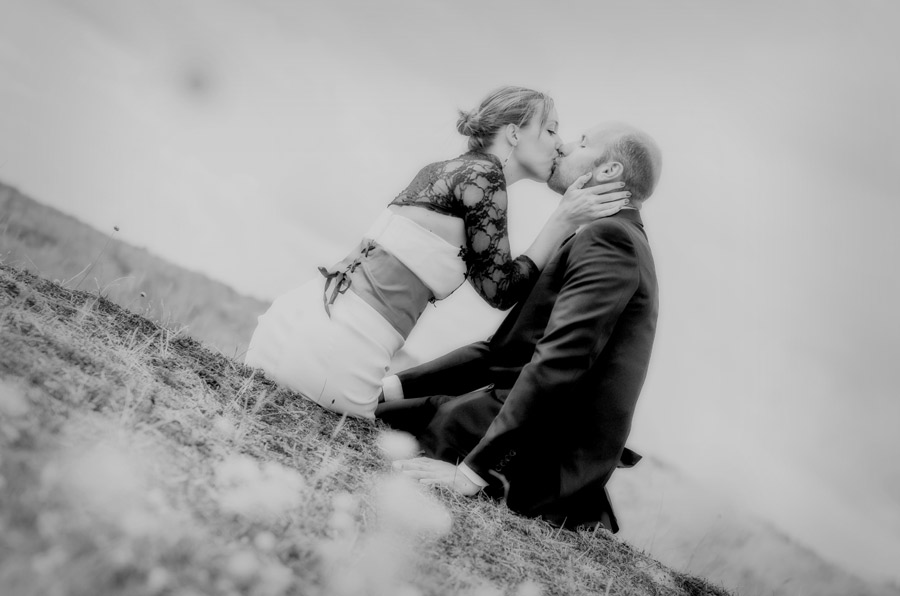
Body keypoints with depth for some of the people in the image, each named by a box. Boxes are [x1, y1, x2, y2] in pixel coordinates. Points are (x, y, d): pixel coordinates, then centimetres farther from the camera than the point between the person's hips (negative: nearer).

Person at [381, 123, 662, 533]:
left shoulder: (609, 239, -12)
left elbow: (557, 362, -24)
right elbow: (503, 349, 18)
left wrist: (473, 470, -26)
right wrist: (396, 386, 8)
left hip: (540, 464, -10)